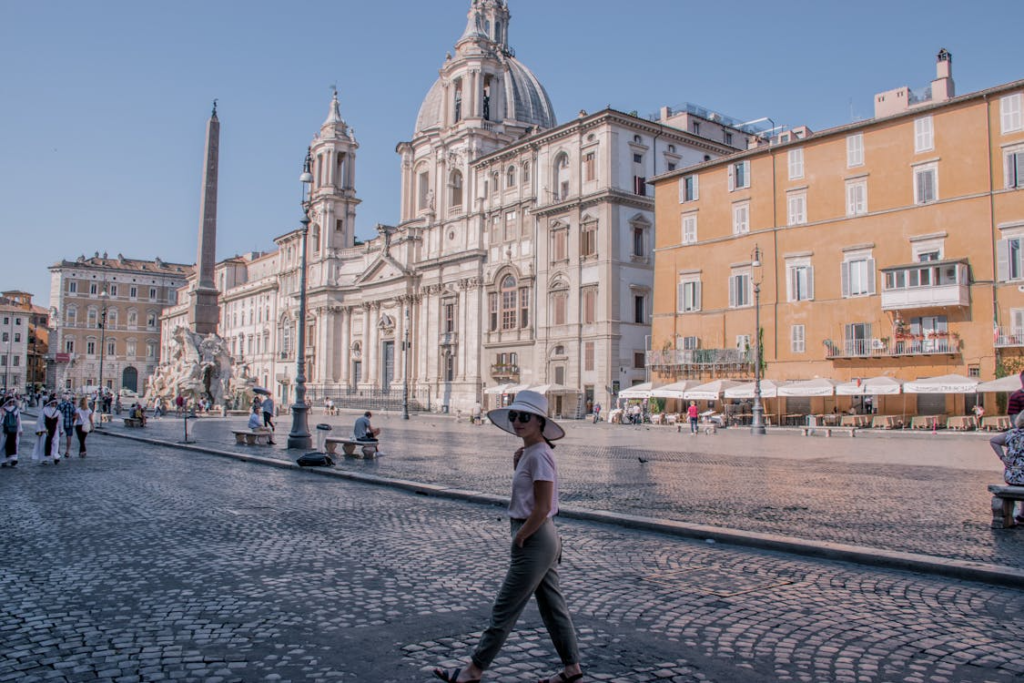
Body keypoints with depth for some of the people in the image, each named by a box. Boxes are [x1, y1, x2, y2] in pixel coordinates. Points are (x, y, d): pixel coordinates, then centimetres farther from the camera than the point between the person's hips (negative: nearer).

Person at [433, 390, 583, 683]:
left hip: (534, 541, -10)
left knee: (503, 611, 2)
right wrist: (517, 466, 1)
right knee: (553, 607, 17)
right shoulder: (529, 453, 8)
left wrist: (519, 538, -13)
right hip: (543, 539, 10)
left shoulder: (539, 455, -21)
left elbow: (542, 508, -23)